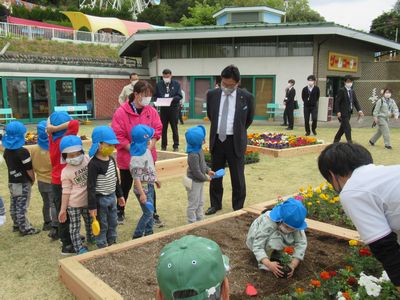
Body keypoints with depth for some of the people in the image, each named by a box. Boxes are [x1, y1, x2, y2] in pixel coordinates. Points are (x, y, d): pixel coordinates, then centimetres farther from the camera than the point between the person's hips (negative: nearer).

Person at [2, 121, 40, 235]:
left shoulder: (6, 150, 3)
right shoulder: (23, 151, -21)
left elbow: (11, 165, 10)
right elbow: (29, 169, -17)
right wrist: (33, 179, 0)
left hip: (12, 181, 7)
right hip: (23, 182, -7)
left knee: (14, 205, 17)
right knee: (22, 206, 0)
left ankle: (17, 225, 30)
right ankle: (25, 228, 9)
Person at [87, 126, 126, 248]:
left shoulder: (112, 159, 3)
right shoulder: (94, 164, -21)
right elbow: (91, 186, -20)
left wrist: (120, 195, 19)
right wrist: (92, 206, -19)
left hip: (112, 197, 8)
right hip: (100, 199, -7)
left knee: (113, 223, 19)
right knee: (102, 225, 6)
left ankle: (112, 243, 36)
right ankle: (102, 247, 21)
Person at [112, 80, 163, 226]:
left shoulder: (152, 111, -1)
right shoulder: (121, 112, -14)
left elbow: (157, 130, -1)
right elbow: (118, 136, -16)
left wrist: (149, 148, -15)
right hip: (127, 157, -3)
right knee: (125, 186, 14)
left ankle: (153, 214, 24)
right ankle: (120, 212, 36)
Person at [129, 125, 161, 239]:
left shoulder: (147, 150, 2)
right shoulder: (136, 158, -26)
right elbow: (136, 178, -24)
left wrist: (155, 179, 24)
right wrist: (142, 194, -23)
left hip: (150, 186, 8)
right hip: (143, 188, -8)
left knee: (149, 211, 17)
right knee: (148, 212, -2)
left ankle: (149, 232, 31)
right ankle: (137, 236, 13)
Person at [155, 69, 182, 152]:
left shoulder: (176, 84, 2)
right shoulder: (159, 84, 6)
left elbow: (179, 96, -3)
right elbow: (155, 95, 8)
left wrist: (173, 98, -22)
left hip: (174, 108, -2)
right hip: (163, 108, 2)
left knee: (174, 128, 4)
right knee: (163, 128, 6)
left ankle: (176, 146, 12)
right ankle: (163, 146, 15)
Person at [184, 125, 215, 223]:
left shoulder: (199, 150, 1)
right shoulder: (193, 155, -29)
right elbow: (196, 171, -26)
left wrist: (208, 170, 5)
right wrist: (206, 178, -14)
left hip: (199, 182, 10)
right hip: (194, 182, -10)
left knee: (200, 202, 22)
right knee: (193, 204, 5)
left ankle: (200, 220, 35)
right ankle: (192, 222, 19)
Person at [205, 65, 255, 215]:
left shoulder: (246, 97, -7)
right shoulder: (212, 94, -1)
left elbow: (249, 119, 8)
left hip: (235, 142, -3)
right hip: (217, 140, 3)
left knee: (237, 177, 6)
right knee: (215, 175, 15)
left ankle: (238, 208, 21)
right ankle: (215, 204, 31)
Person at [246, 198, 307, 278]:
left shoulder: (294, 224, -30)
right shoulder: (267, 224, -42)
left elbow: (301, 243, -31)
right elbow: (257, 247, -42)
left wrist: (293, 265, -43)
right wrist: (269, 264, -56)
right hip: (258, 239, -5)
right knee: (274, 240, -38)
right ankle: (263, 262, -15)